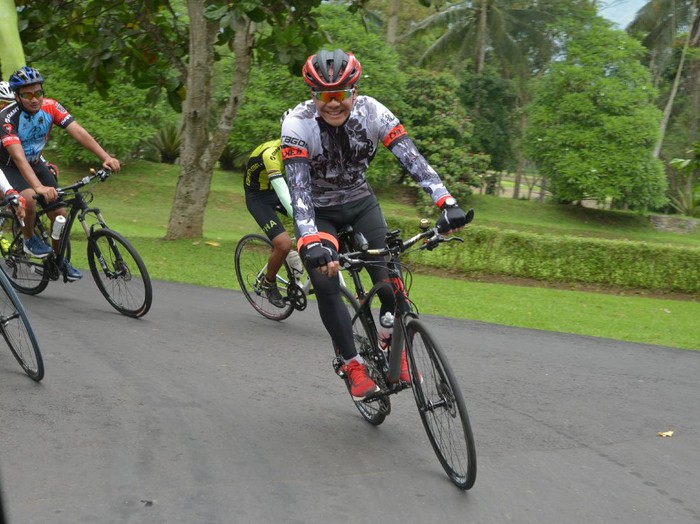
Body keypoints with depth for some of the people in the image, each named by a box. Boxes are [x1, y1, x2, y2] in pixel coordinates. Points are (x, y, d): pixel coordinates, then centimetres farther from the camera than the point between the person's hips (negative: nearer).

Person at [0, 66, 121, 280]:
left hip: (35, 163, 5)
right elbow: (18, 157, -44)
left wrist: (106, 157, -40)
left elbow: (78, 132, -26)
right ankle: (29, 239, -4)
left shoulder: (50, 107, -18)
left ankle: (60, 260, 16)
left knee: (59, 212, -6)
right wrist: (39, 187, -58)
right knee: (29, 198, -34)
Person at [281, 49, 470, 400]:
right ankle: (353, 366, -3)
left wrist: (447, 203, -43)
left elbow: (412, 158, -30)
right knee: (326, 283, -17)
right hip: (318, 213, -2)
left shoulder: (371, 112, -22)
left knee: (389, 280, -12)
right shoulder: (298, 123, -28)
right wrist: (312, 243, -49)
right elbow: (298, 188, -35)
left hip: (360, 203, 2)